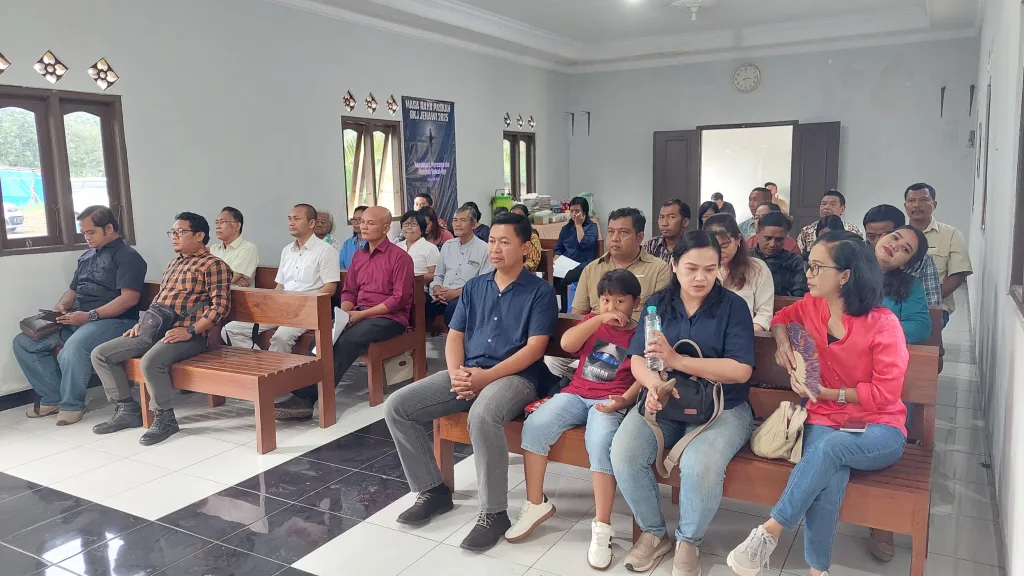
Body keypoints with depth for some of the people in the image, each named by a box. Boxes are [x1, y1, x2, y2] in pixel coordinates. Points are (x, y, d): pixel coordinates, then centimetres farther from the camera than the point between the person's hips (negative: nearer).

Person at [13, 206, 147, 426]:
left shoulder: (128, 256, -8)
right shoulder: (87, 256, 19)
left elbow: (129, 298, -19)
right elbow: (73, 290, 26)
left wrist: (90, 316, -24)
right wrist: (60, 307, 3)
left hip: (113, 321, -9)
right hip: (76, 320, 9)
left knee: (73, 347, -36)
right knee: (23, 342, -1)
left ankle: (72, 404, -13)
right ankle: (53, 398, 6)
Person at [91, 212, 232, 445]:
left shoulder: (214, 265, -5)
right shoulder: (174, 263, 23)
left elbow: (221, 305, -15)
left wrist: (190, 331, -22)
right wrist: (143, 322, 13)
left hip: (188, 336, -9)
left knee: (150, 361, -35)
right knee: (100, 354, 0)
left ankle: (165, 419, -14)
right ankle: (128, 410, 8)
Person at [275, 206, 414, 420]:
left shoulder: (400, 257, -6)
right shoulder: (358, 256, 16)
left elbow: (399, 299, -13)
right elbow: (349, 292, 17)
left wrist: (362, 314, -17)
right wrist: (344, 313, -5)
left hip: (389, 318, -6)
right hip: (359, 315, 6)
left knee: (346, 341, -32)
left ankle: (307, 398, -32)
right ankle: (302, 393, -33)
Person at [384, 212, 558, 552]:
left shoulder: (540, 292, -1)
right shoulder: (474, 287, 15)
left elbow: (535, 348, -10)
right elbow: (455, 336, 12)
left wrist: (486, 376, -19)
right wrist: (456, 372, -9)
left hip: (515, 376, -6)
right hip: (467, 373, 6)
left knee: (482, 416, -40)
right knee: (396, 407, -9)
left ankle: (494, 513, -20)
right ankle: (433, 490, 5)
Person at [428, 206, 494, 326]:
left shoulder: (484, 249, -2)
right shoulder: (447, 245, 18)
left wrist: (456, 293, -15)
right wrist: (437, 290, -1)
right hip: (443, 297, 5)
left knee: (452, 308, -38)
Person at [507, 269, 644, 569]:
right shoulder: (591, 321, 17)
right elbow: (567, 344, -2)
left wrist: (624, 400, -19)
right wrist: (599, 318, -10)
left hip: (610, 402, -3)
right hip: (575, 394, 4)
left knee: (600, 444, -34)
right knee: (534, 426, -21)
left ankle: (601, 527, -21)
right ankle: (536, 504, -5)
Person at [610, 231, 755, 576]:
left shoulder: (733, 306, -3)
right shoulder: (656, 304, 8)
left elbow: (741, 370, -13)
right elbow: (637, 360, 4)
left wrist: (676, 360, -22)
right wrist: (653, 383, -22)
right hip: (663, 402, 3)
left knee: (700, 465, -33)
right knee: (623, 455, -23)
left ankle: (688, 542, -1)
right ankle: (654, 533, 3)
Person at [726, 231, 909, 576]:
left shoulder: (883, 324, -14)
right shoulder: (813, 306, 1)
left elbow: (886, 393, -12)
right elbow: (782, 317, 24)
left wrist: (828, 393, -16)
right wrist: (782, 342, 2)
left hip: (879, 430, -3)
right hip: (826, 420, 3)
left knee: (829, 446, -38)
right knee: (829, 476, -33)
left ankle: (769, 532, -31)